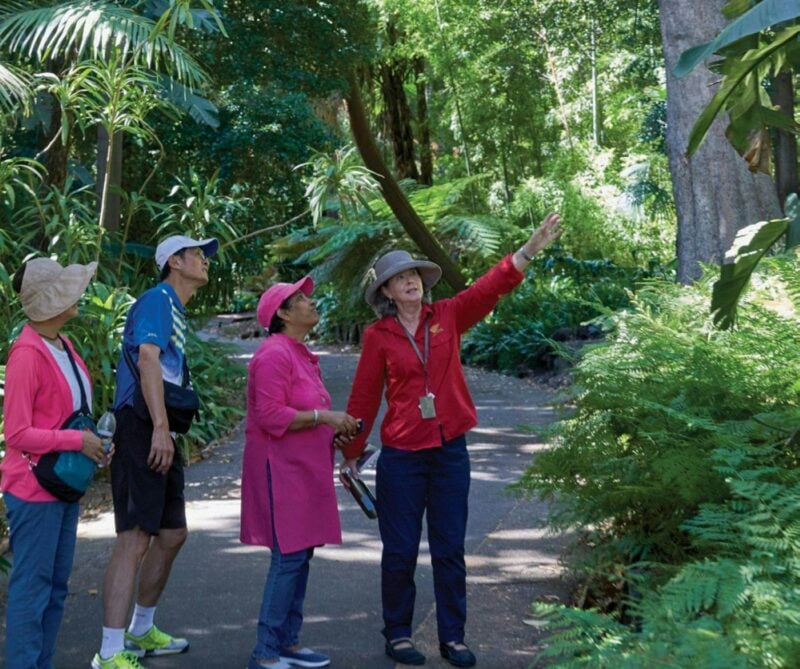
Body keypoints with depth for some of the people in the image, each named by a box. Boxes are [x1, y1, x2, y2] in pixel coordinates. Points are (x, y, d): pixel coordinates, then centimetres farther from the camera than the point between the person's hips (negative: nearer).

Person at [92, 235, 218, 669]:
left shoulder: (176, 310, 21)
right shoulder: (157, 299, -9)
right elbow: (147, 359, -22)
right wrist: (159, 428, -30)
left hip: (160, 433, 11)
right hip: (141, 430, -10)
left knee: (172, 534, 17)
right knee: (135, 539, -13)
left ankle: (141, 631, 31)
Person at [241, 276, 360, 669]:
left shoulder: (301, 354, 17)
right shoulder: (274, 354, -14)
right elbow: (271, 416, -21)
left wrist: (335, 429, 11)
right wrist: (323, 417, -22)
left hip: (304, 471, 10)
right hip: (282, 471, -10)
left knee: (300, 556, 11)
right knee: (289, 557, -9)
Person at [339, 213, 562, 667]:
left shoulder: (447, 317, 2)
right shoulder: (378, 336, -2)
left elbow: (490, 288, -11)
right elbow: (364, 397, 2)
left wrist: (531, 249, -23)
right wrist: (351, 453, 7)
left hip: (450, 450, 2)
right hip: (401, 455, -2)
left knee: (450, 549, 9)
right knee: (400, 551, 7)